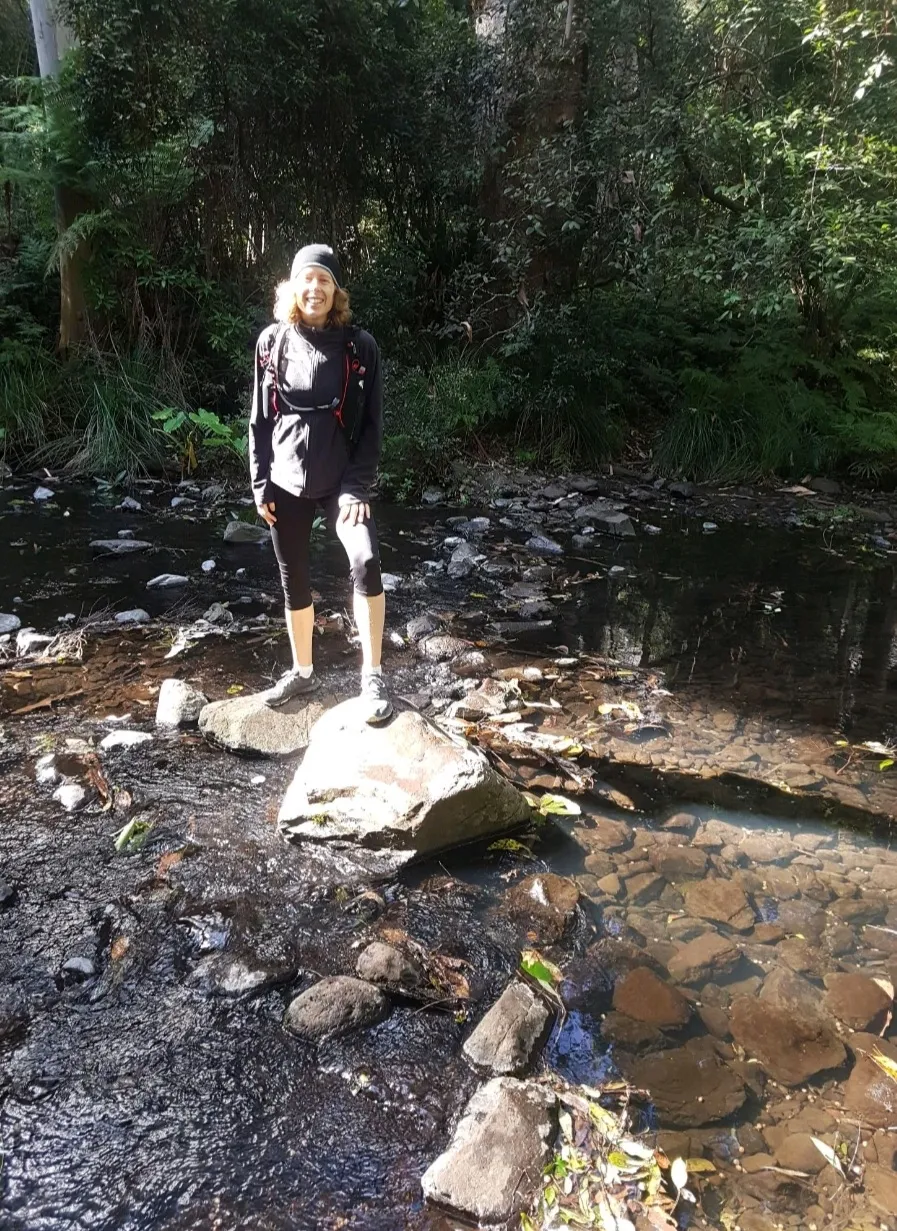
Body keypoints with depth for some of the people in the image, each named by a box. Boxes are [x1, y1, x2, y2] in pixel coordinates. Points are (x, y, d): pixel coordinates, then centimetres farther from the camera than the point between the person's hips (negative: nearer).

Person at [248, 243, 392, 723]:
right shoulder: (273, 342, 3)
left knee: (366, 562, -23)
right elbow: (260, 419, 6)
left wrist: (358, 487, -13)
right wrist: (260, 484, 1)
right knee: (294, 580, 10)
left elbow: (372, 424, -4)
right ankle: (302, 672, 28)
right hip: (286, 484, 3)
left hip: (340, 483, -2)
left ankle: (372, 676, -12)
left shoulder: (359, 347, -3)